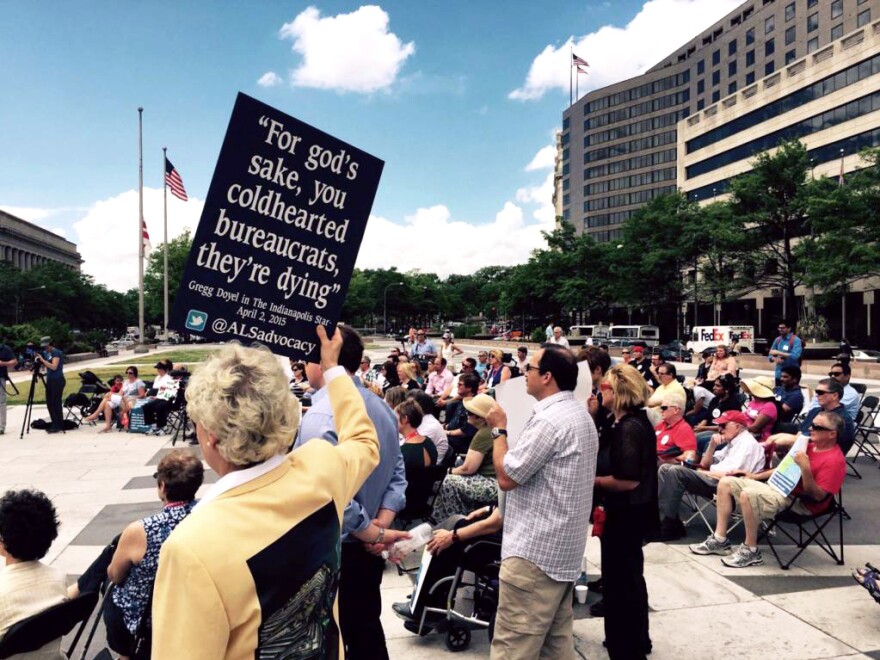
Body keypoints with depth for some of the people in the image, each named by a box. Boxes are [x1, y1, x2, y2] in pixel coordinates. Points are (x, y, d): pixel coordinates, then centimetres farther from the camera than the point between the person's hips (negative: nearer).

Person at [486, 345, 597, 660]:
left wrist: (499, 429, -7)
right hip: (562, 548, 11)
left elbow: (506, 477, -18)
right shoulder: (579, 414, 13)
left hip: (535, 550, -10)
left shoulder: (550, 419, -20)